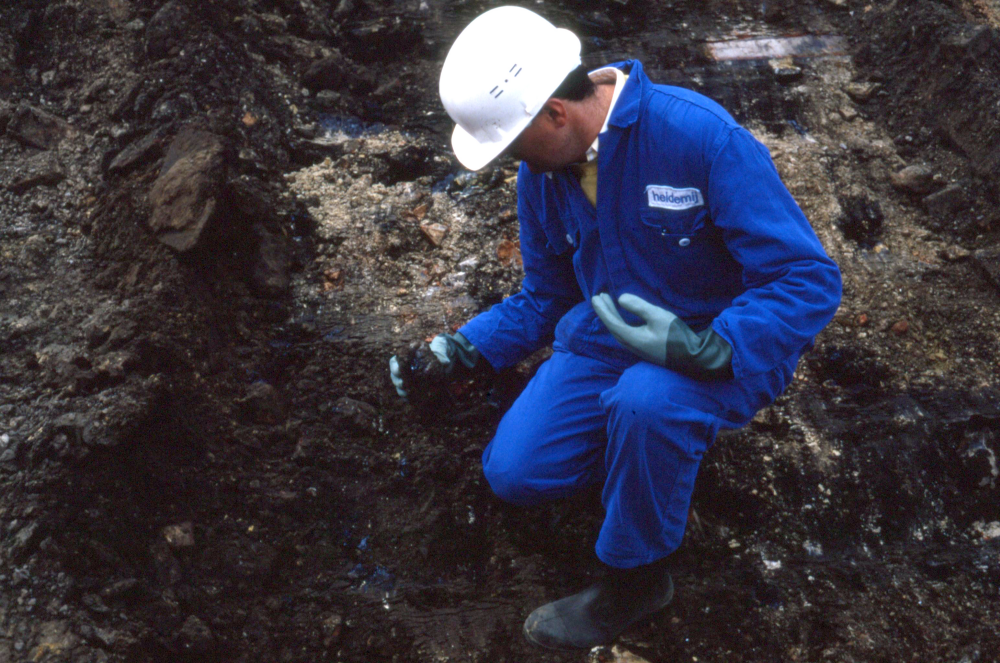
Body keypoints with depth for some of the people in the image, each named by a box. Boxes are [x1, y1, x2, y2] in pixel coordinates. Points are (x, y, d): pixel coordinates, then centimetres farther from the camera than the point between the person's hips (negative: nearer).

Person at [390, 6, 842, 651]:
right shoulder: (541, 175, -2)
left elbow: (810, 280, -26)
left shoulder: (701, 137, -25)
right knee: (516, 472, -5)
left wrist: (708, 348, -39)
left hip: (723, 349, -6)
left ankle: (638, 576, -11)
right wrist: (460, 350, 3)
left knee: (645, 400, -38)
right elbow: (545, 299, 14)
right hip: (609, 335, 7)